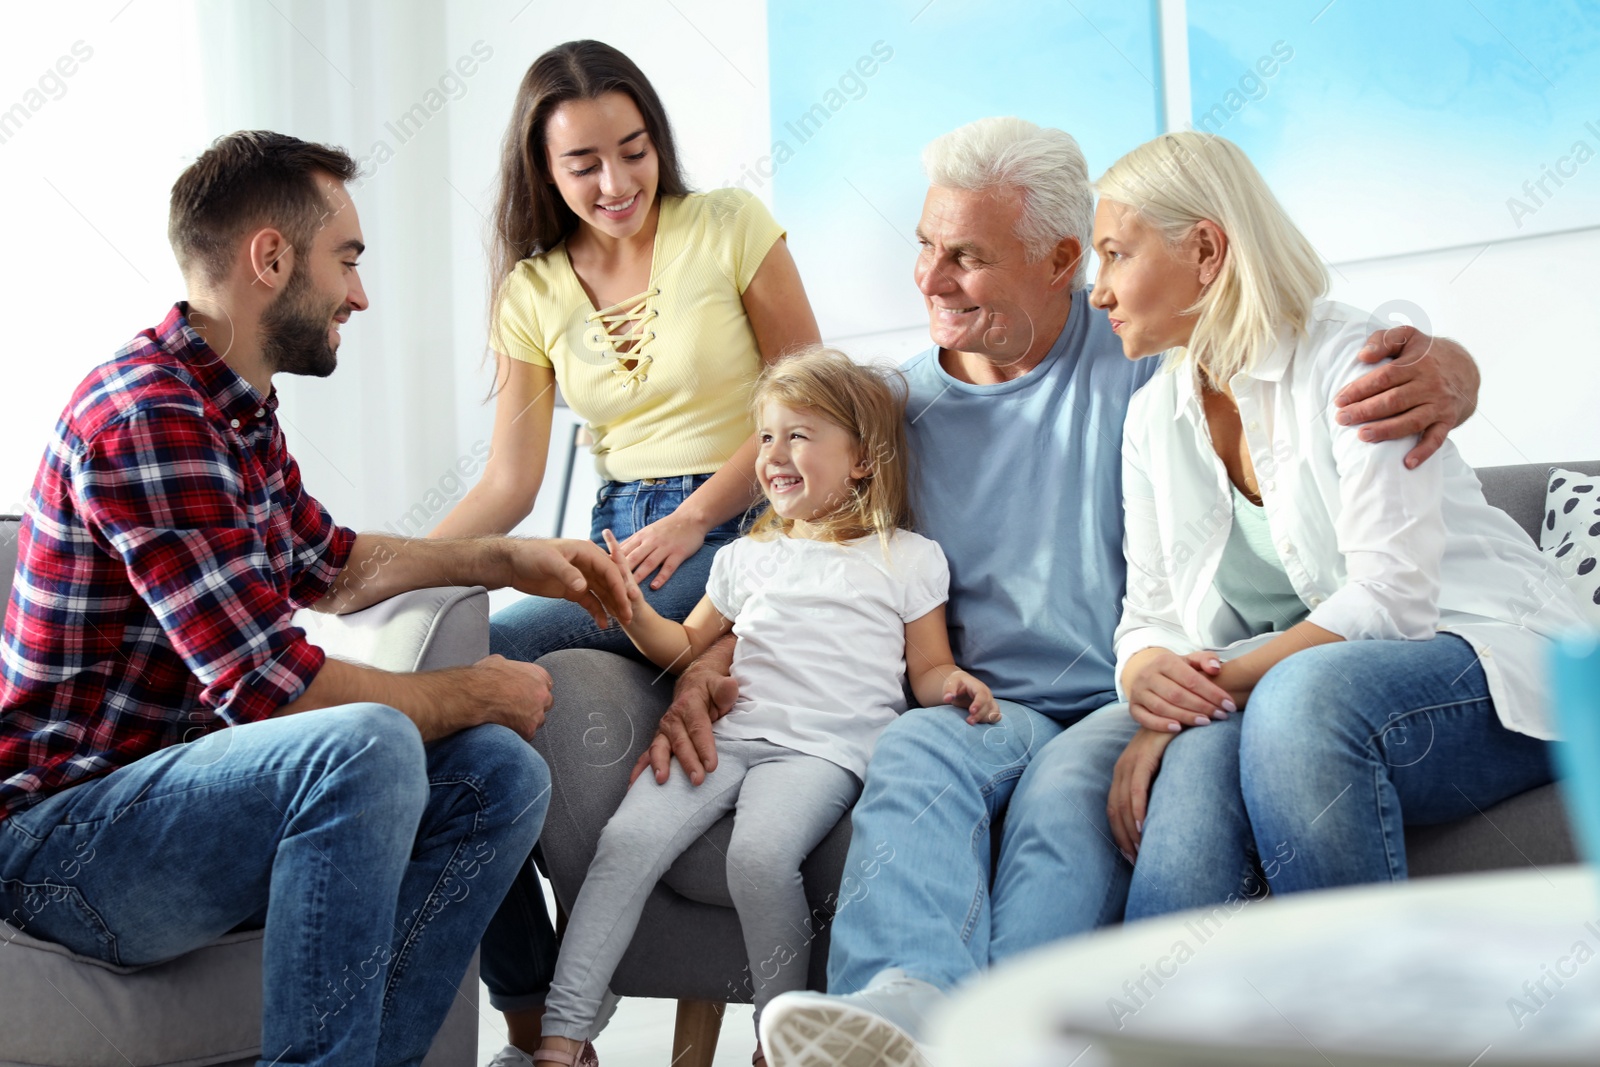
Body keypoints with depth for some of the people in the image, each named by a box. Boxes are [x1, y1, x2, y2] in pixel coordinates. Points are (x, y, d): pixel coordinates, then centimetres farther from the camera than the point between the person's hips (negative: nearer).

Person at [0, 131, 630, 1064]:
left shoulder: (240, 408, 10)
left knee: (500, 775, -3)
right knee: (367, 745, -33)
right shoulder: (146, 417, -21)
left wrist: (506, 560, 21)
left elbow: (329, 567, 29)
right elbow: (274, 686, -25)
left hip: (191, 784, 10)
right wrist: (479, 691, -10)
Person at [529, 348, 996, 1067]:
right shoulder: (747, 558, 25)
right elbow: (688, 646, 29)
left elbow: (928, 668, 12)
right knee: (629, 838, -21)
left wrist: (957, 684, -11)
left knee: (759, 854, -33)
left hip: (822, 749, -4)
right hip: (725, 735, 4)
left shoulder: (907, 558, 13)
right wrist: (631, 608, 11)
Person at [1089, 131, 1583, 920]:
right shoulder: (1154, 419, 11)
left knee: (1305, 691, -39)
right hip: (1293, 705, 4)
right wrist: (1148, 684, -16)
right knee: (1197, 755, -33)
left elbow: (1390, 596, -18)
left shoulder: (1353, 360, -10)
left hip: (1490, 661, -4)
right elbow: (1152, 619, 8)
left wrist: (1229, 677, -24)